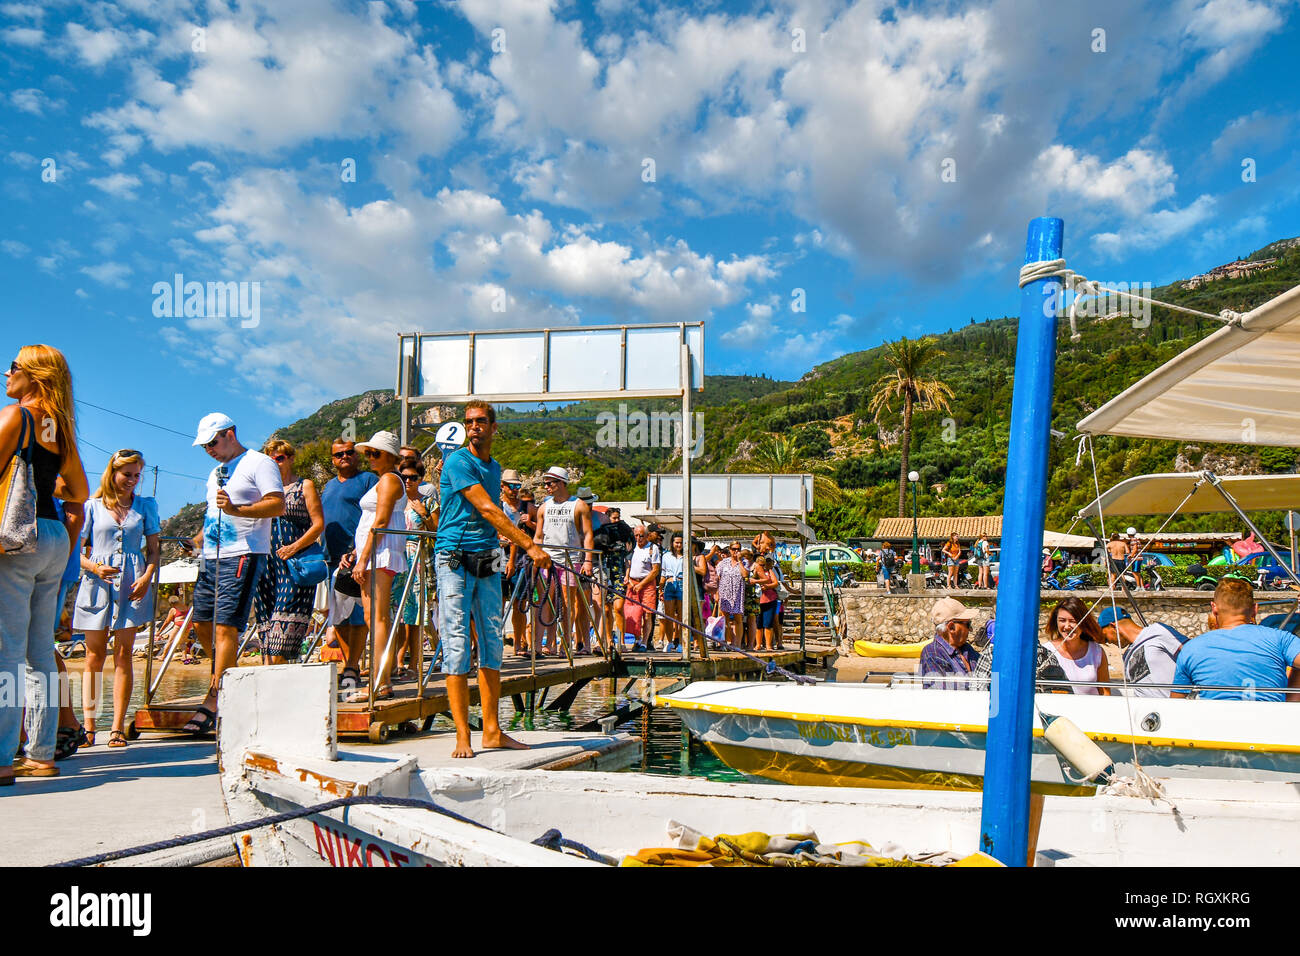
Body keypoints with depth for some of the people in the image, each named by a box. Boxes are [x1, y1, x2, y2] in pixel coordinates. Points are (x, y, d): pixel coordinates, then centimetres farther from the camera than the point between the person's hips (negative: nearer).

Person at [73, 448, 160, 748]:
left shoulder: (146, 506, 13)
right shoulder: (92, 506, 10)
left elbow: (154, 549, 12)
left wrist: (147, 577, -5)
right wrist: (93, 567, -11)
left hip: (133, 585, 0)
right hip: (98, 584, 0)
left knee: (123, 654, -3)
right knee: (94, 654, 0)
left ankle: (118, 727, -2)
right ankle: (88, 725, 4)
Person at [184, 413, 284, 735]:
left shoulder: (259, 463, -4)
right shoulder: (216, 473, 24)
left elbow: (277, 505, -16)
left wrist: (236, 510, -26)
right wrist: (201, 537, 18)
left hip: (243, 557, -9)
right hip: (212, 558, 9)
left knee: (225, 626, -13)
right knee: (202, 624, 10)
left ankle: (212, 701, -11)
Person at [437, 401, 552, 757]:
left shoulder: (495, 467, 16)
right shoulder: (458, 461, -8)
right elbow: (486, 509, -17)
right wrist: (530, 544, -20)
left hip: (487, 561, 7)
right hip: (455, 559, -7)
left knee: (492, 641, 6)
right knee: (457, 642, -6)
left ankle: (492, 731, 13)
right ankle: (463, 736, -3)